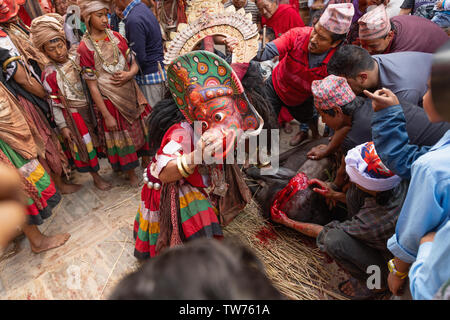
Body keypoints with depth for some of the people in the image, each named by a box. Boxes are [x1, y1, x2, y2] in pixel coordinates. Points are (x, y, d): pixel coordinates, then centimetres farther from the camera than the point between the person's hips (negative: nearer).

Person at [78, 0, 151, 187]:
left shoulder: (116, 37, 3)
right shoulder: (85, 47, -11)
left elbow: (134, 64, 8)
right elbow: (92, 85, -12)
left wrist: (129, 74, -17)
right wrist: (106, 115, -15)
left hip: (130, 93, 5)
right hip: (110, 100, -4)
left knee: (142, 128, 14)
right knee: (120, 136, 9)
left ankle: (146, 161, 36)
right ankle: (131, 173, 29)